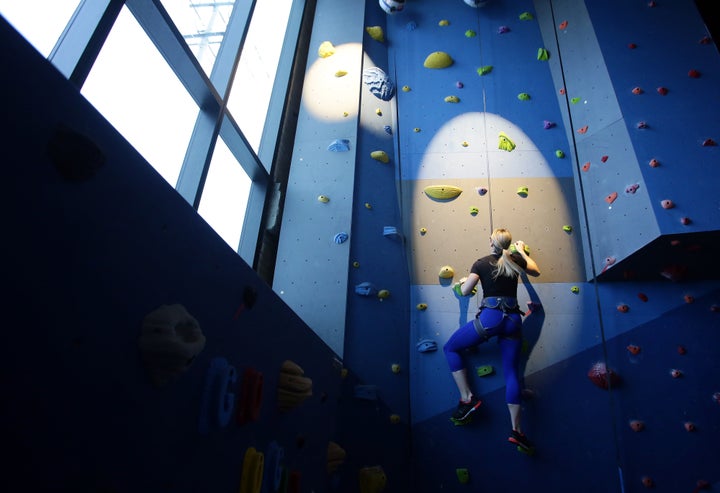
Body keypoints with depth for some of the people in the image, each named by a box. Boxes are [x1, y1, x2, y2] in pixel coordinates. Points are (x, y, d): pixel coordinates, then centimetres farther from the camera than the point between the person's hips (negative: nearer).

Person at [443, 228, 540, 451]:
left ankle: (467, 399, 3)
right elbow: (536, 272, 32)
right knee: (511, 372, 6)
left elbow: (465, 291, -2)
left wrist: (463, 281, 22)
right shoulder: (516, 260, 13)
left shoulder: (482, 263, 3)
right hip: (513, 320, 5)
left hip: (490, 317, -4)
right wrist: (522, 251, 45)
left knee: (450, 348, 11)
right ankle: (516, 430, 1)